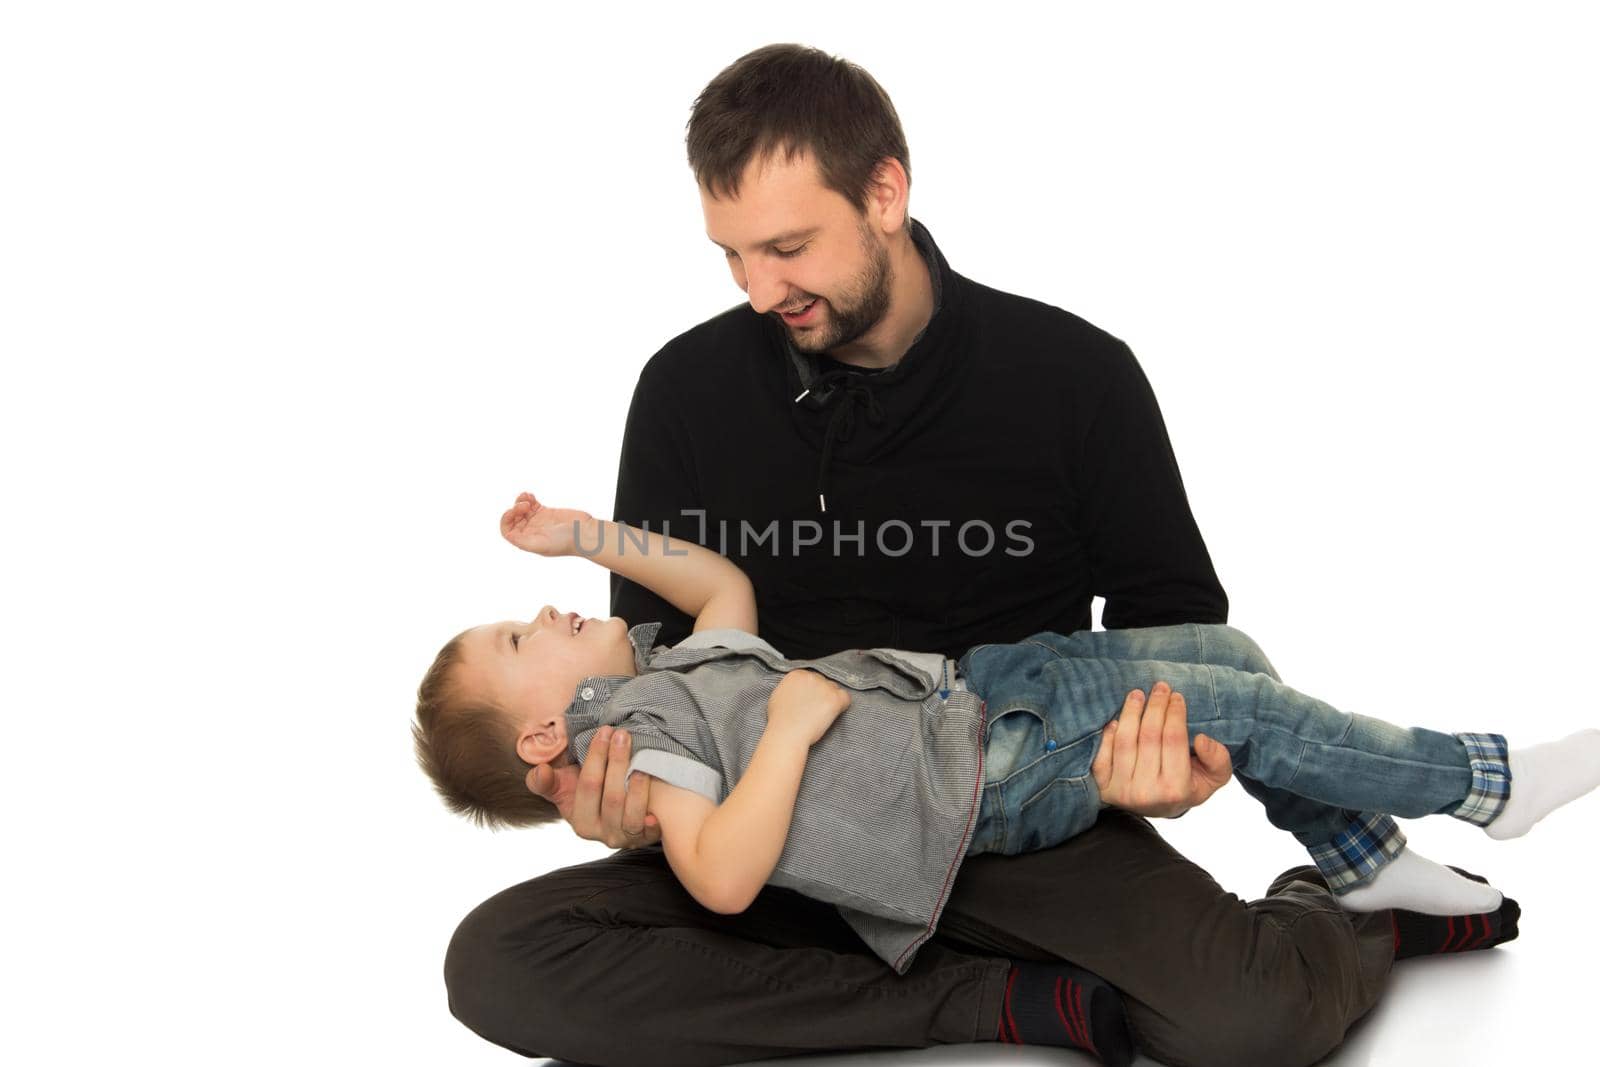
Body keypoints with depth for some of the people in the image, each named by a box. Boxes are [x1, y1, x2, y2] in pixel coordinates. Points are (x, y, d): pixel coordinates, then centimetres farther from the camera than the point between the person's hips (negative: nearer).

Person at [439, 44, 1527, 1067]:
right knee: (499, 959, -23)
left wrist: (1167, 748, -18)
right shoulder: (690, 389, 1)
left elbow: (1175, 616, 6)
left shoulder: (1073, 375, -3)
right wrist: (619, 797, -14)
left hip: (1027, 827, -3)